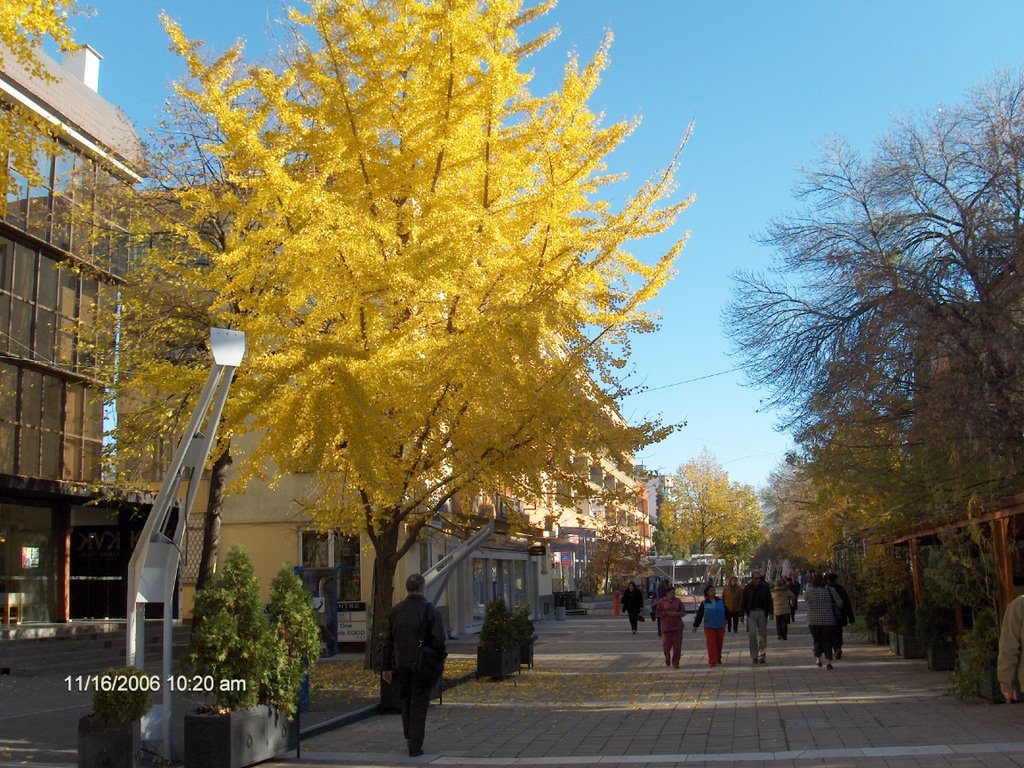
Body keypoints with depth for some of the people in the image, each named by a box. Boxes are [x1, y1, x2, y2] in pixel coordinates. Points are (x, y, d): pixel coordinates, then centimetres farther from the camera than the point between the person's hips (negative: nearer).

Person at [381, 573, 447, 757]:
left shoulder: (396, 611, 3)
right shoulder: (428, 610, -11)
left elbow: (388, 641, 5)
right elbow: (438, 640, -14)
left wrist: (386, 667, 10)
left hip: (401, 664, 4)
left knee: (405, 701, 21)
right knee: (419, 704, 2)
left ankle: (410, 738, 28)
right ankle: (415, 746, 3)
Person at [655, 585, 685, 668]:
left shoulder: (678, 601, 5)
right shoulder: (661, 602, -1)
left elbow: (682, 611, 7)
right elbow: (658, 613, -1)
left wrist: (677, 614, -13)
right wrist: (667, 613, -15)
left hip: (677, 626, 1)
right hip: (666, 627, -1)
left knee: (677, 646, -2)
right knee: (666, 645, 4)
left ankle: (675, 663, 9)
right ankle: (667, 660, 31)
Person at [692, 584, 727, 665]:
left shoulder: (721, 601, 4)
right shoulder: (704, 604, -1)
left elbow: (726, 611, 14)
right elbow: (699, 615, 3)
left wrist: (726, 619, 11)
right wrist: (695, 625, 5)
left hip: (720, 626, 2)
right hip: (709, 627, -2)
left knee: (719, 643, 9)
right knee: (711, 644, -8)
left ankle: (718, 659, 25)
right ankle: (712, 661, -7)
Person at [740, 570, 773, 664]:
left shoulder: (765, 587, 4)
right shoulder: (747, 588, 4)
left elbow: (769, 600, 7)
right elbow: (742, 602, 8)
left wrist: (770, 612, -1)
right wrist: (742, 614, 4)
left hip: (762, 613, 1)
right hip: (751, 613, -1)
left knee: (762, 636, 4)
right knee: (752, 634, -9)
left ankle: (762, 657, 13)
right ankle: (754, 657, 1)